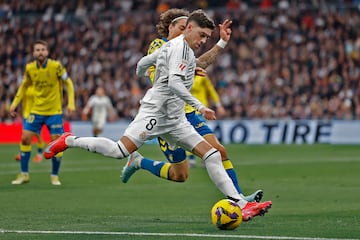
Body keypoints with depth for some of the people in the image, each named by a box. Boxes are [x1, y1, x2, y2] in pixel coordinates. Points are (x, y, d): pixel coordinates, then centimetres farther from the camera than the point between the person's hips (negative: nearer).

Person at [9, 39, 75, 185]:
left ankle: (54, 176, 12)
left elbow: (68, 83, -3)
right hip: (36, 110, 3)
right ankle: (24, 174, 9)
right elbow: (24, 86, 13)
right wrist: (15, 103, 7)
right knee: (25, 138, -4)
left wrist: (71, 103, -12)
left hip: (54, 111, -3)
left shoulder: (55, 66, -13)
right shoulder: (29, 68, -4)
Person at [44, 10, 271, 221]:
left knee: (212, 155, 1)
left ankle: (241, 204, -4)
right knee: (120, 150, -22)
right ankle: (70, 141, -1)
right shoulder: (180, 46, -10)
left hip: (174, 119, 10)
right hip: (155, 111, -10)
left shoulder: (174, 46, 20)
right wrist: (200, 106, -24)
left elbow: (142, 65, 28)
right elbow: (174, 83, -23)